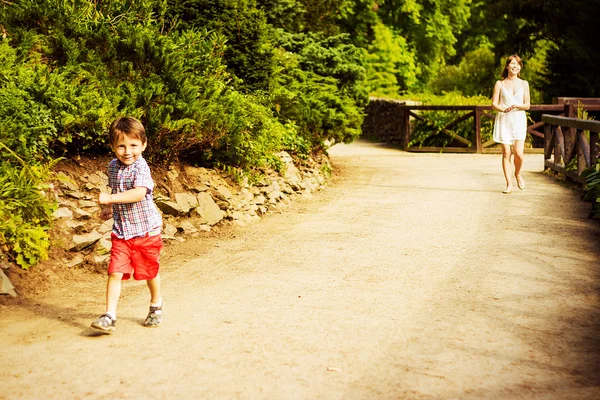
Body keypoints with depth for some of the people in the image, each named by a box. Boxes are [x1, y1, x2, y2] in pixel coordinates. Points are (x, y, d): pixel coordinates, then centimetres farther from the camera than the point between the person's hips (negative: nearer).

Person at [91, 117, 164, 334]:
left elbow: (139, 193, -36)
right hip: (121, 231, 5)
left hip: (145, 229, -4)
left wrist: (110, 198, -40)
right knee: (115, 273, -7)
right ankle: (109, 316, -3)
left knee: (150, 272, 13)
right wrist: (109, 207, 12)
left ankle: (156, 305, 38)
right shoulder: (113, 166, 5)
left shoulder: (141, 168, -19)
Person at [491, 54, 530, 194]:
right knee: (506, 153, -3)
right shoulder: (500, 84, 6)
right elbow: (494, 103, 0)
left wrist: (517, 105, -16)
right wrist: (502, 109, -21)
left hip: (519, 120, 1)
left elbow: (527, 105, 6)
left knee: (518, 153, -11)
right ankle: (509, 183, 6)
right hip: (503, 120, -1)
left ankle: (518, 174, 19)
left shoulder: (524, 84, 10)